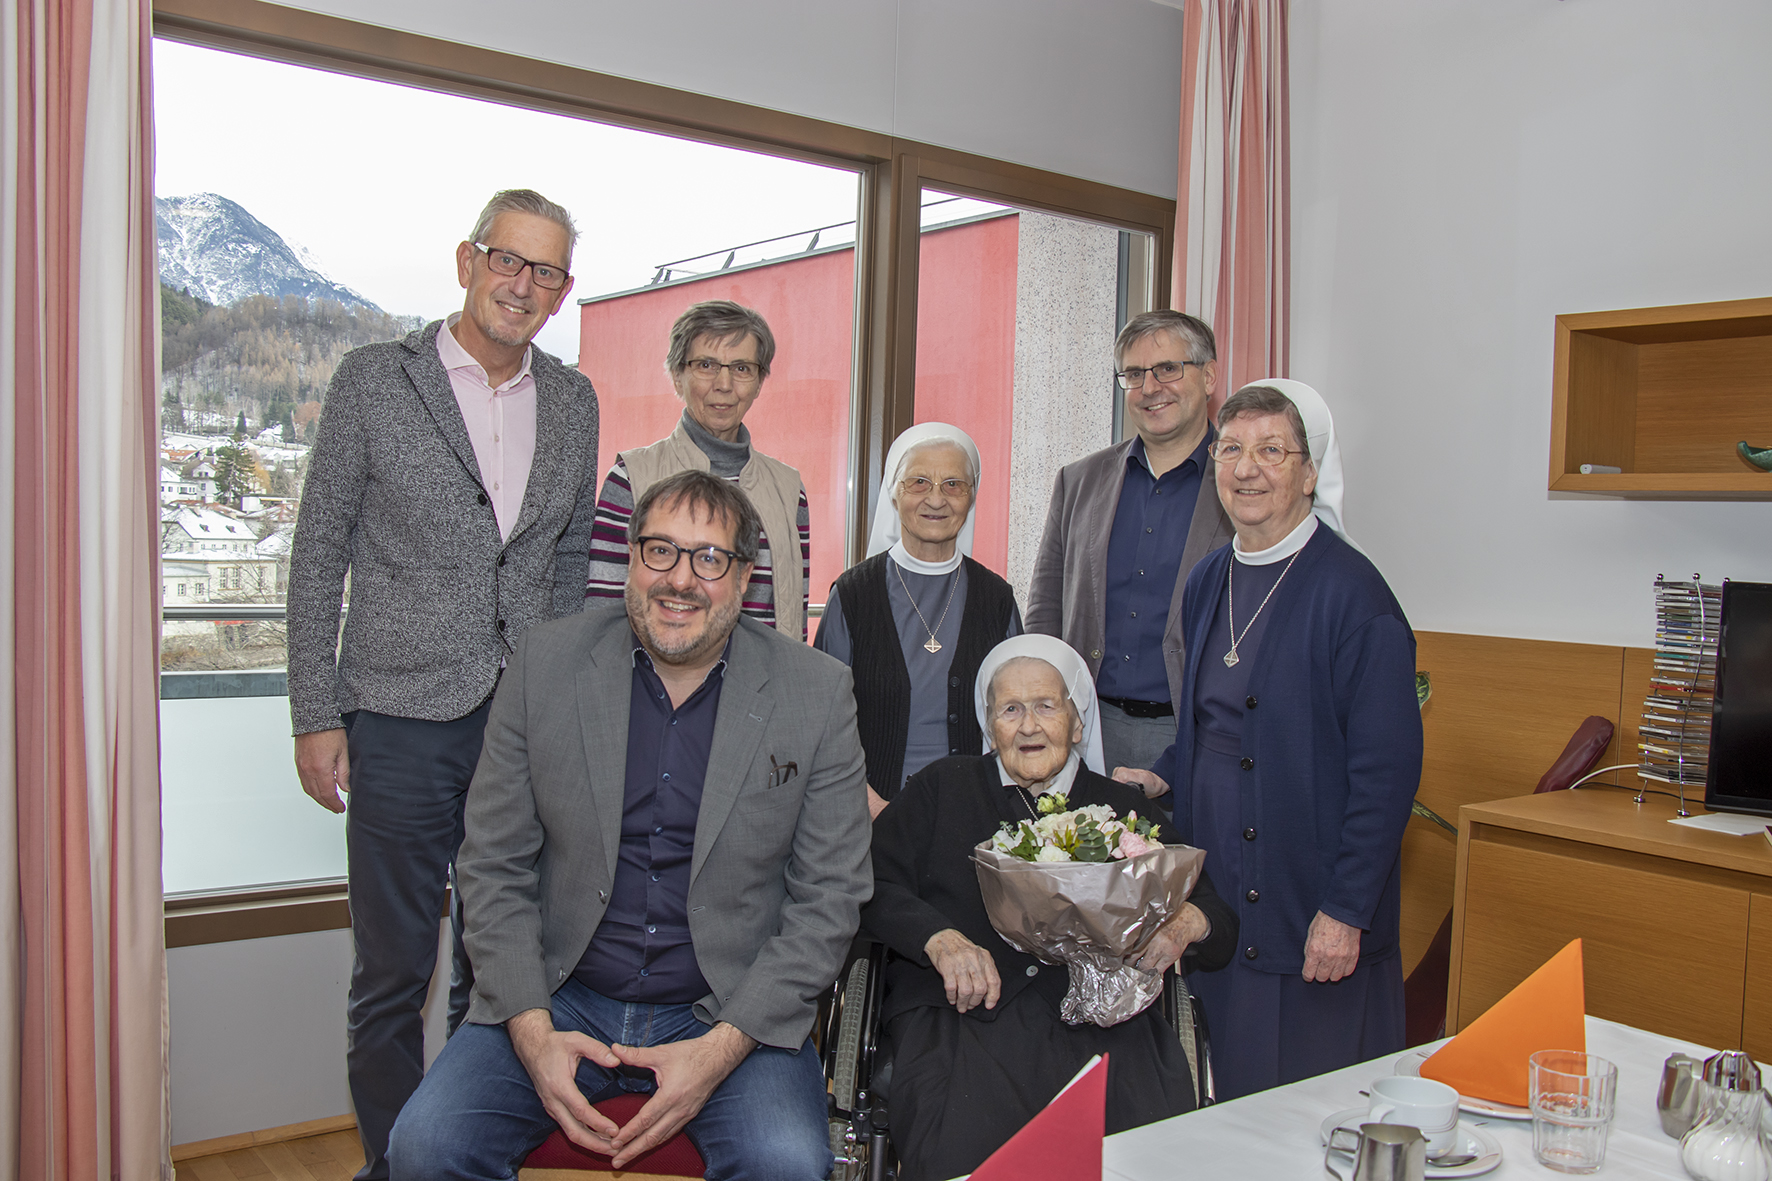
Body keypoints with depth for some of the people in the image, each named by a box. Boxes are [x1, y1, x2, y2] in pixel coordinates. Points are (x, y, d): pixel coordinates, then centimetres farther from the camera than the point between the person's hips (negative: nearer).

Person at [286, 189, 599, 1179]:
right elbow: (319, 555, 0)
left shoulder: (573, 401, 10)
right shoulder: (373, 379, 0)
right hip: (403, 723, -3)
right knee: (393, 973, 8)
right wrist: (318, 715, -5)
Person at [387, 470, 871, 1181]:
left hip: (732, 1012, -1)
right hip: (558, 1000, 2)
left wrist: (722, 1046, -13)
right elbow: (492, 866, 2)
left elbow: (829, 896, -3)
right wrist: (531, 1029, -11)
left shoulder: (818, 692, -4)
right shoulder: (546, 663, 0)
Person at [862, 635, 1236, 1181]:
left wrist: (1189, 922, -6)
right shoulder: (942, 788, 18)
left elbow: (1223, 927, 18)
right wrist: (939, 938, -12)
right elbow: (874, 886, 7)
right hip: (962, 1013, -1)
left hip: (1099, 1018, 2)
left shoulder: (1124, 808, 20)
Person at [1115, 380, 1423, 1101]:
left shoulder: (1350, 593, -14)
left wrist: (1346, 912, -17)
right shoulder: (1208, 582, 9)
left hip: (1312, 922, -6)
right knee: (1229, 1104, 16)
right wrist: (1164, 779, 4)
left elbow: (1386, 770, -15)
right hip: (1218, 897, 7)